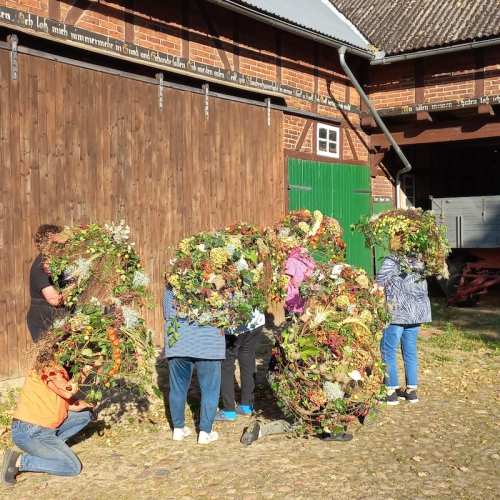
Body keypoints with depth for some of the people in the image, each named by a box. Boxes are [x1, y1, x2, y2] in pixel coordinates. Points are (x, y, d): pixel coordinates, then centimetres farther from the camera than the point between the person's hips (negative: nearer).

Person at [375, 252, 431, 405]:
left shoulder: (391, 261, -7)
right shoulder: (419, 263, 11)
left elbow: (379, 284, -7)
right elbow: (423, 289, 15)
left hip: (397, 312, -6)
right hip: (418, 311, 6)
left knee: (388, 351, 2)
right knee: (410, 351, 14)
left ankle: (391, 392, 3)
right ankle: (411, 390, 18)